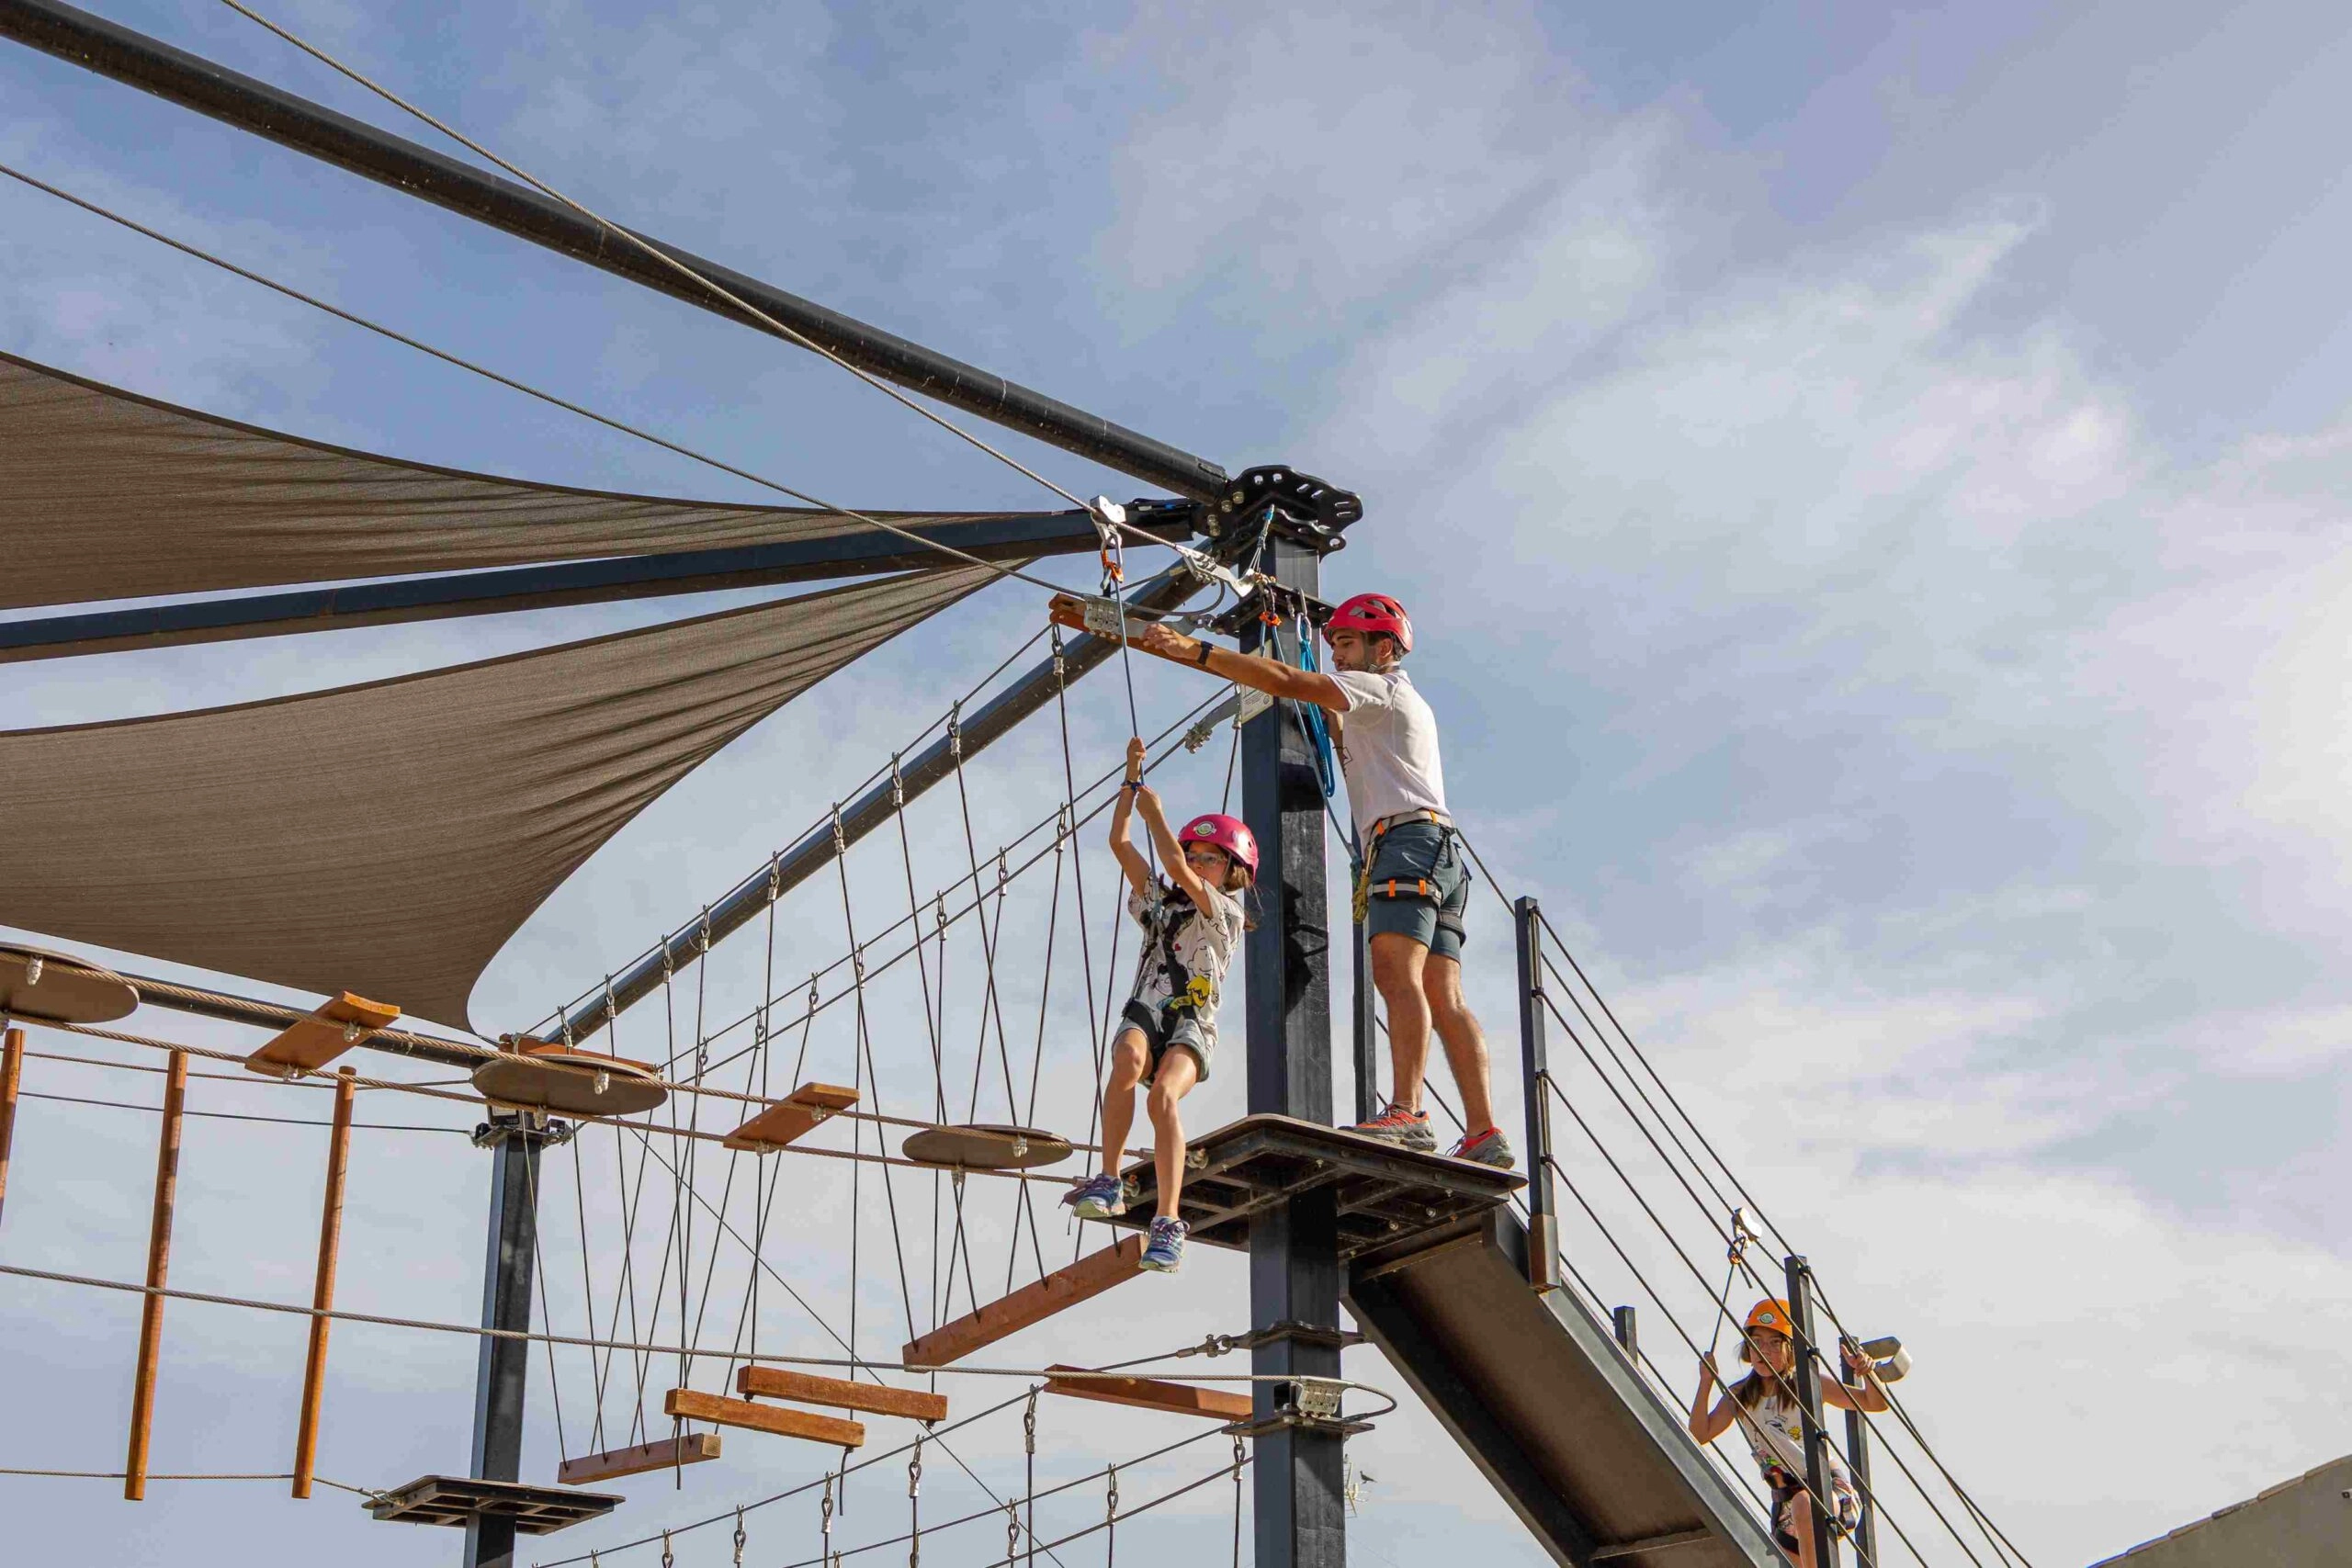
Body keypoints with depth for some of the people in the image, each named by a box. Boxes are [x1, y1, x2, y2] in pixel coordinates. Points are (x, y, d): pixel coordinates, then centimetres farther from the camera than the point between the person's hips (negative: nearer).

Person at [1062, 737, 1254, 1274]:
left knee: (1164, 1097, -33)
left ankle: (1168, 1224, -39)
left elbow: (1176, 867, -7)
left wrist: (1155, 812, 4)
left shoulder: (1226, 912, 8)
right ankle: (1110, 1180, -36)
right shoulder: (1160, 902, 24)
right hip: (1143, 1014, 4)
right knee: (1128, 1061, -35)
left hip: (1191, 1025, -4)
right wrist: (1132, 781, 11)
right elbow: (1120, 844, 17)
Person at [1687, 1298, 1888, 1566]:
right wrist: (1706, 1383, -15)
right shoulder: (1739, 1396, 3)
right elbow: (1700, 1434, -6)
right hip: (1784, 1494, 5)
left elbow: (1875, 1403, -5)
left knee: (1803, 1504, -39)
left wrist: (1867, 1373, -26)